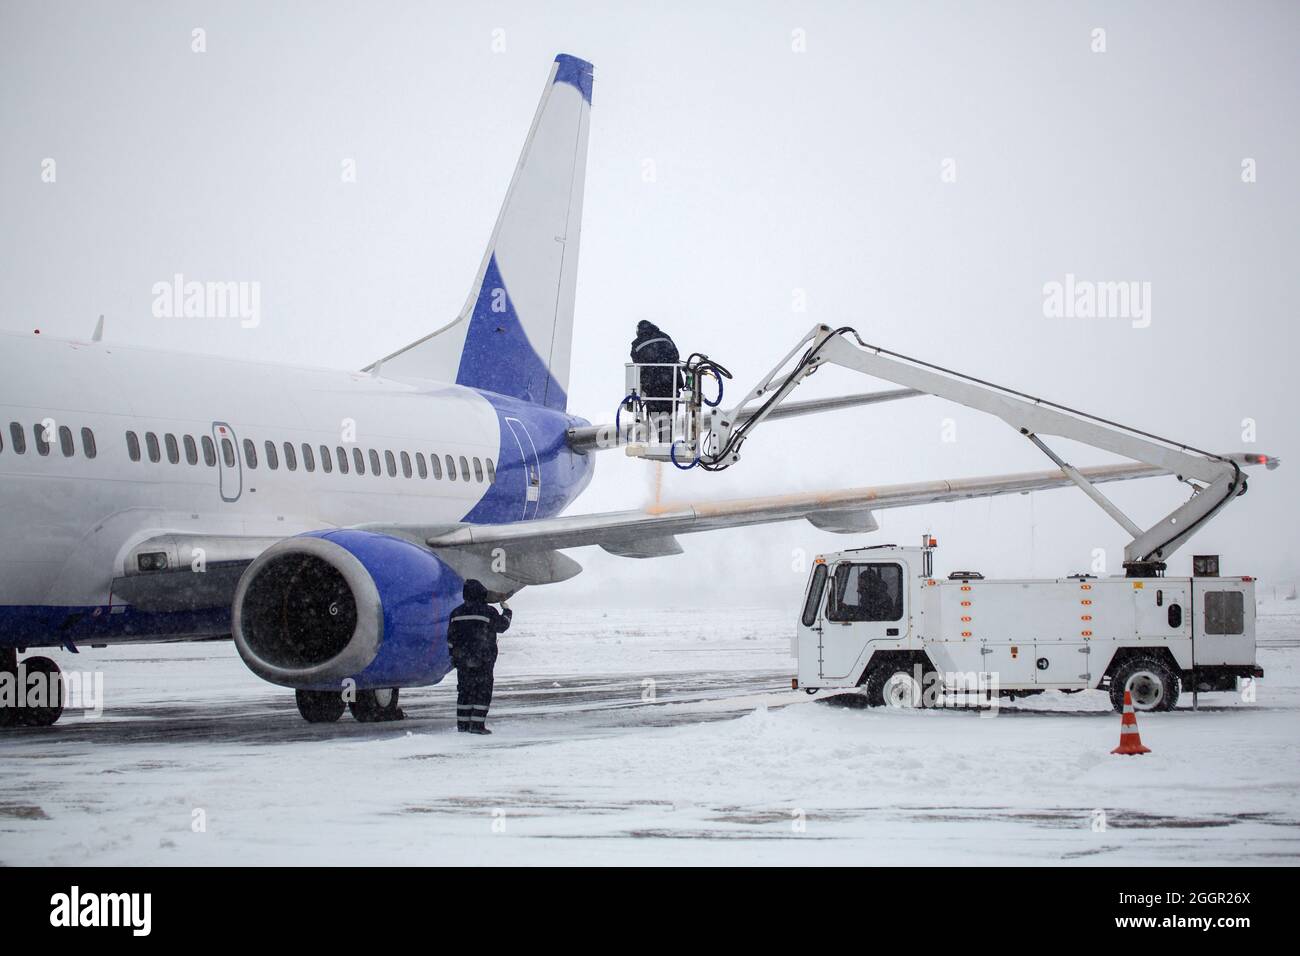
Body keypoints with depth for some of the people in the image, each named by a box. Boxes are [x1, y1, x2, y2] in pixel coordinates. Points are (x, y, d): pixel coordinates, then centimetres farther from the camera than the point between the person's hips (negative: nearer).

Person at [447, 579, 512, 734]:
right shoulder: (489, 612, -9)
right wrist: (506, 611, 23)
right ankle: (477, 724, -8)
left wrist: (454, 655, 20)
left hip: (462, 660, 5)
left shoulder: (457, 613, 5)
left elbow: (451, 638, 9)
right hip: (483, 661, -5)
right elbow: (501, 625, 6)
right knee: (483, 692, -1)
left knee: (465, 691, 11)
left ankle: (462, 724, 11)